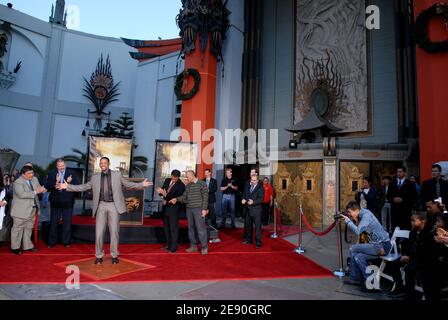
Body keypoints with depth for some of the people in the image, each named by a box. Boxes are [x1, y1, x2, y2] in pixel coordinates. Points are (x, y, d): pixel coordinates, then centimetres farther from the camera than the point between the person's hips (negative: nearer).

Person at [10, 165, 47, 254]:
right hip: (21, 211, -7)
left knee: (29, 228, 16)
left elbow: (39, 189, 9)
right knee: (18, 229, 6)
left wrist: (42, 190, -15)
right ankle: (15, 247, 19)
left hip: (32, 209, 7)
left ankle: (27, 246, 28)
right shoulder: (17, 182, -17)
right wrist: (35, 192, -29)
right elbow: (21, 194, -28)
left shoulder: (34, 179, 6)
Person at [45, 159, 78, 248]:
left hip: (67, 202, -1)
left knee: (67, 223, 7)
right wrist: (56, 182, -23)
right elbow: (47, 187, -7)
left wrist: (69, 183, -25)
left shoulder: (71, 173, -2)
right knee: (53, 223, 11)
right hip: (55, 202, 1)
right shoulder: (52, 174, 0)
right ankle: (52, 242, 24)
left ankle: (66, 242, 19)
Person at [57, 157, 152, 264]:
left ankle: (114, 255, 17)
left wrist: (142, 185, -9)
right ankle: (99, 256, 17)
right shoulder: (95, 177, 9)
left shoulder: (117, 175, 4)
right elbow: (84, 187, 11)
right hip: (101, 206, 2)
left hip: (114, 206, -1)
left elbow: (128, 184, 4)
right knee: (99, 232, 2)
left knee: (114, 231, 3)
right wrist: (67, 186, 4)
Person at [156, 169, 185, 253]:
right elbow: (162, 191, 9)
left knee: (173, 227, -3)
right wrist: (161, 192, -16)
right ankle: (168, 244, 28)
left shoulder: (181, 185, -14)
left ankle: (173, 247, 7)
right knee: (166, 227, 15)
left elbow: (178, 198, -19)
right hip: (166, 207, 7)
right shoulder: (167, 181, 6)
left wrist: (166, 195, -26)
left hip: (174, 208, -7)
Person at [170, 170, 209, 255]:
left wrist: (204, 209, -13)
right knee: (191, 228, 10)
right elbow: (184, 196, 11)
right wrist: (176, 199, -7)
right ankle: (193, 246, 21)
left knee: (200, 228, -6)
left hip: (198, 209, -6)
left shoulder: (202, 184, -4)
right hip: (189, 209, 6)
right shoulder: (187, 186, 15)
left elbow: (205, 197, -7)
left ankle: (204, 247, 4)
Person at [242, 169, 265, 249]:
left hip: (256, 209, -6)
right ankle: (248, 240, 33)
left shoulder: (260, 187, -11)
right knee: (247, 225, 17)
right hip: (248, 209, 6)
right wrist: (243, 199, -4)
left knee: (257, 226, -1)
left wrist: (253, 202, -28)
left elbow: (261, 199, -16)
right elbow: (244, 193, 15)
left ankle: (258, 243, 8)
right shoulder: (247, 184, 7)